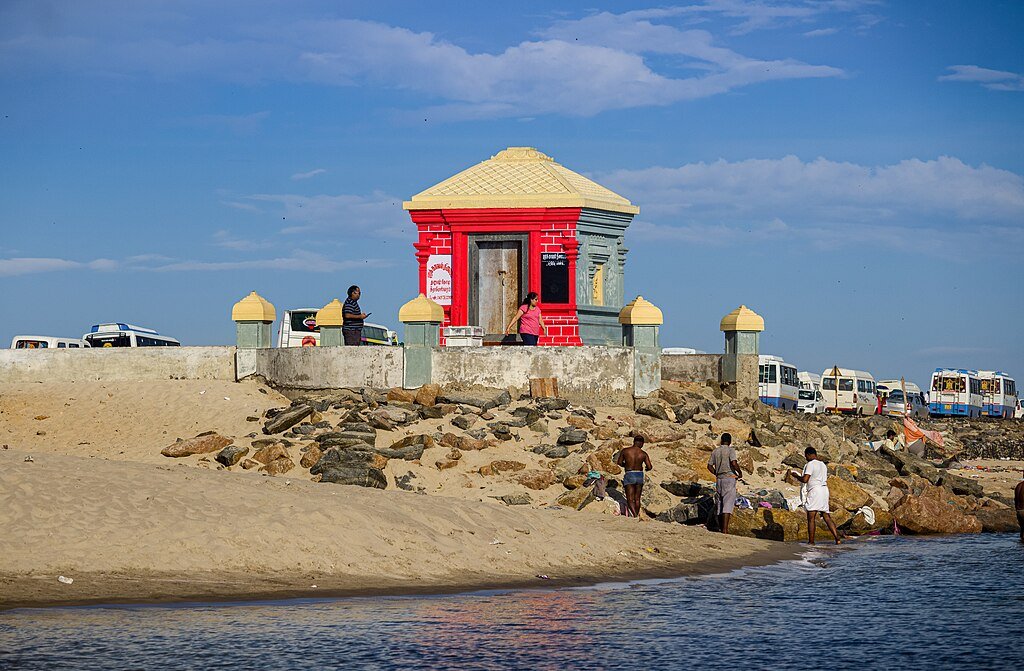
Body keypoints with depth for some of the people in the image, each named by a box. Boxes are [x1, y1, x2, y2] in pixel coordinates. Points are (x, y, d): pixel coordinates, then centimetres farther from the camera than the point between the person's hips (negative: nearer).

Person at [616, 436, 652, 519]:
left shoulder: (625, 451, -4)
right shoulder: (643, 454, -3)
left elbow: (619, 463, 6)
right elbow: (649, 467, -7)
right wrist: (646, 468, 17)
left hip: (629, 475, -2)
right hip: (640, 476, 2)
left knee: (630, 499, -5)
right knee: (637, 499, 16)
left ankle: (635, 515, -24)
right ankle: (637, 514, 24)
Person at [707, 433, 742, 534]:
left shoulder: (715, 451, 10)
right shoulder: (730, 450, -6)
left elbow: (709, 466, 10)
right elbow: (734, 463, -19)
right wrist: (740, 472, -4)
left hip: (719, 479, 5)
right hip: (730, 478, -5)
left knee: (719, 504, 12)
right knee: (728, 504, -9)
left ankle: (721, 528, 14)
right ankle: (725, 529, -18)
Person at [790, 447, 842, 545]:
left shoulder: (810, 464, -9)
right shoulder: (823, 465, 18)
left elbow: (805, 479, -16)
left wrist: (796, 475, 2)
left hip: (814, 491, -8)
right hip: (824, 489, 8)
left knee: (811, 517, -5)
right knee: (826, 516, 9)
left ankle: (811, 541, -6)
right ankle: (837, 538, 2)